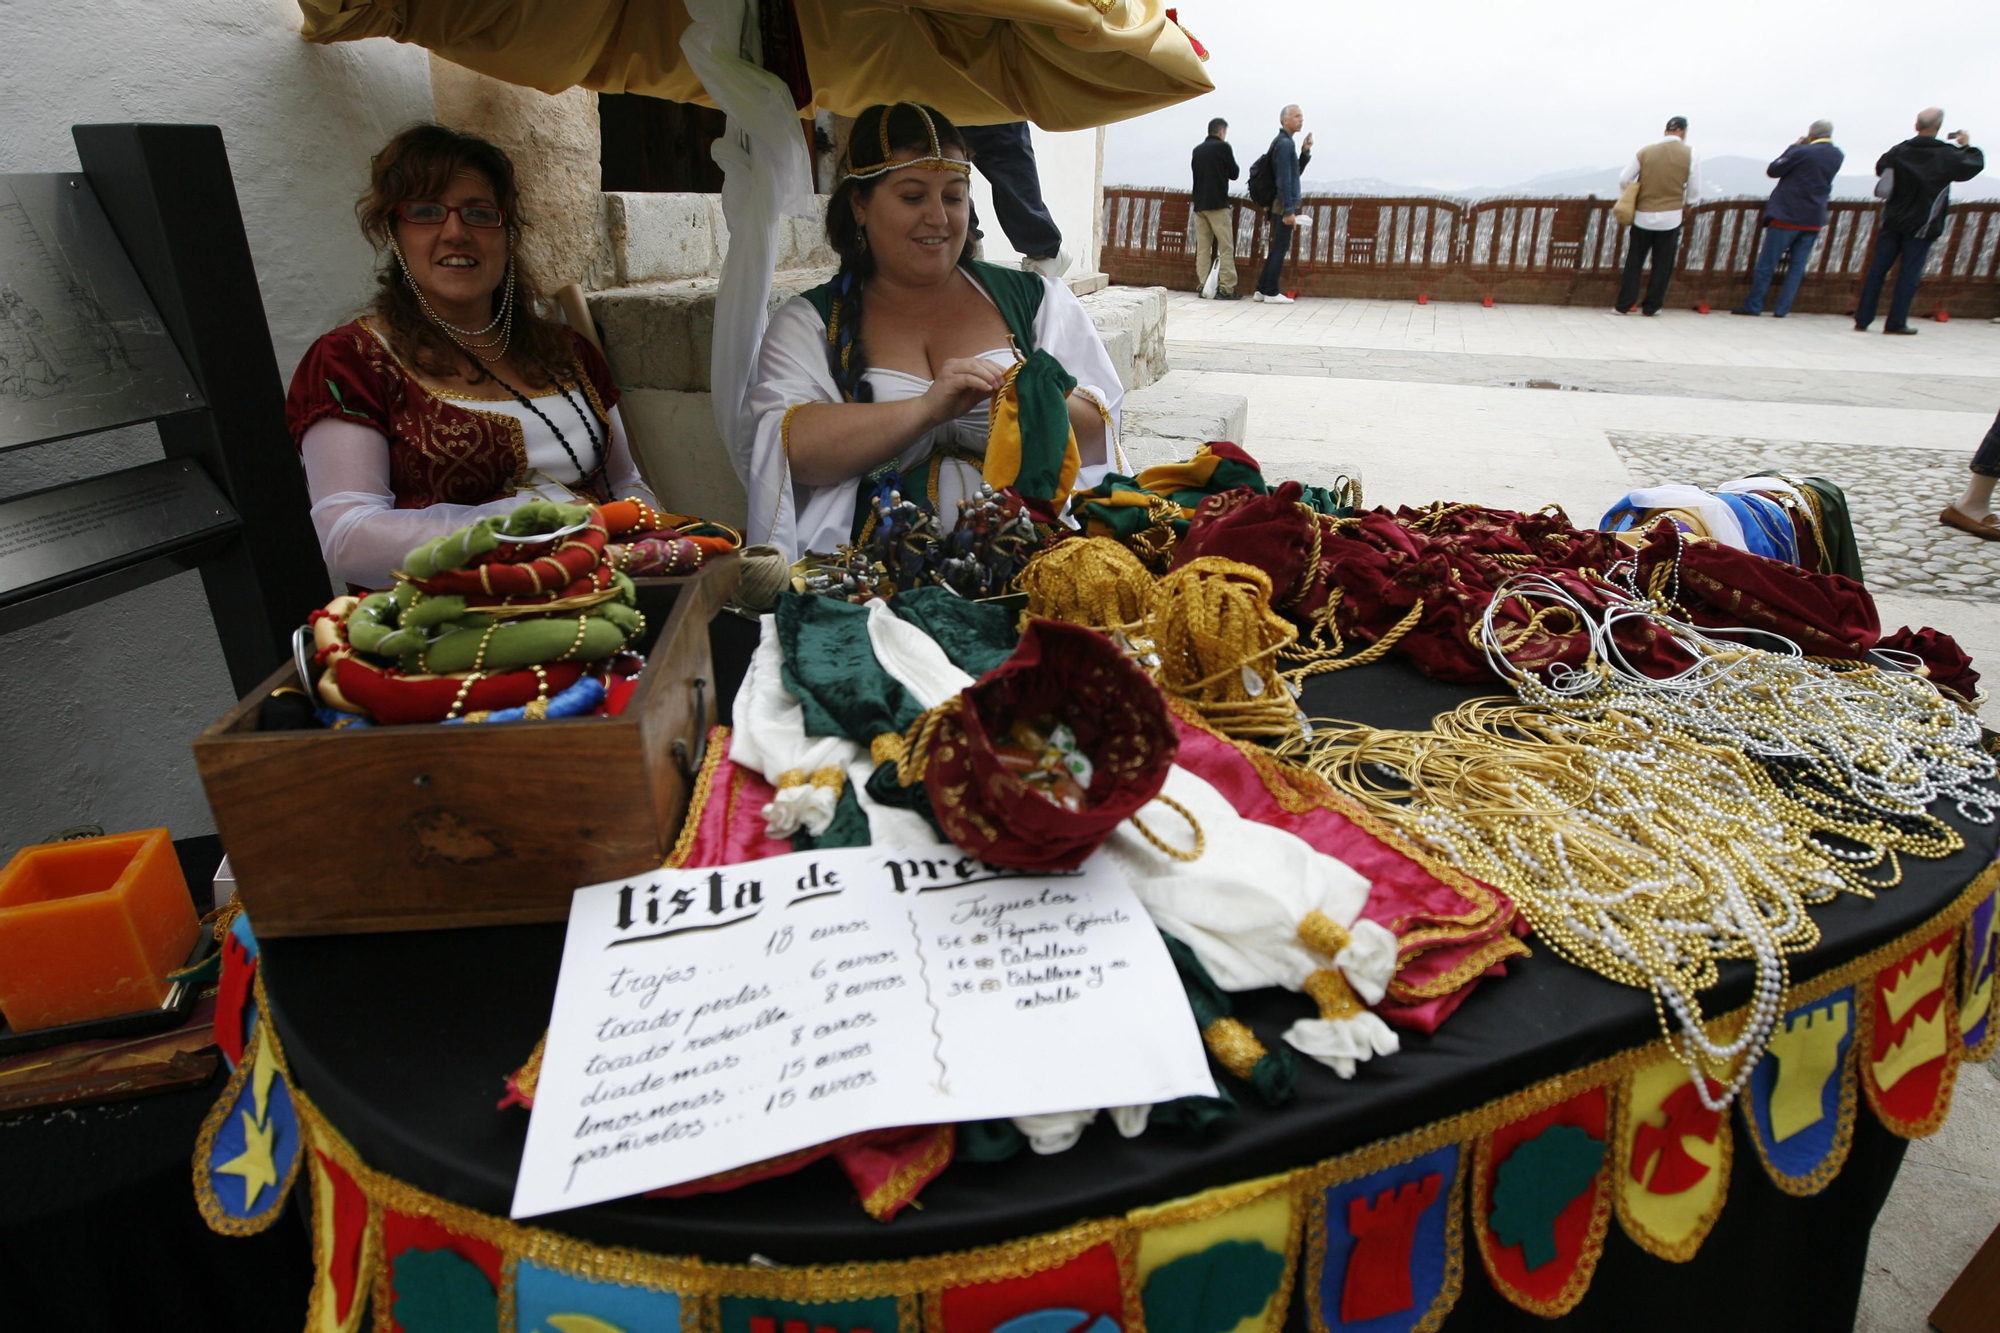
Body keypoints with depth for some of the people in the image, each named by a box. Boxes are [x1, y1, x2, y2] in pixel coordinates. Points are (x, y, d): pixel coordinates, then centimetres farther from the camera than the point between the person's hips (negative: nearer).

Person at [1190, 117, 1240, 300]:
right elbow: (1234, 173, 1)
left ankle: (1203, 286, 2)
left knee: (1202, 248, 5)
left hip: (1199, 204, 6)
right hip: (1218, 204, -5)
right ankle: (1226, 288, -9)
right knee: (1226, 248, -4)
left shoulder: (1197, 150, 12)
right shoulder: (1223, 147, -3)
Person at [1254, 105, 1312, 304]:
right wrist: (1289, 210, -22)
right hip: (1284, 205, -10)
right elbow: (1284, 179, -18)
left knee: (1278, 248, 12)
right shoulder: (1284, 143, -12)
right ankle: (1271, 293, -3)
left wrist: (1305, 152, 7)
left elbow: (1296, 172, 22)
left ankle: (1262, 290, 14)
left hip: (1282, 206, 10)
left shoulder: (1284, 142, 18)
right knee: (1280, 248, -6)